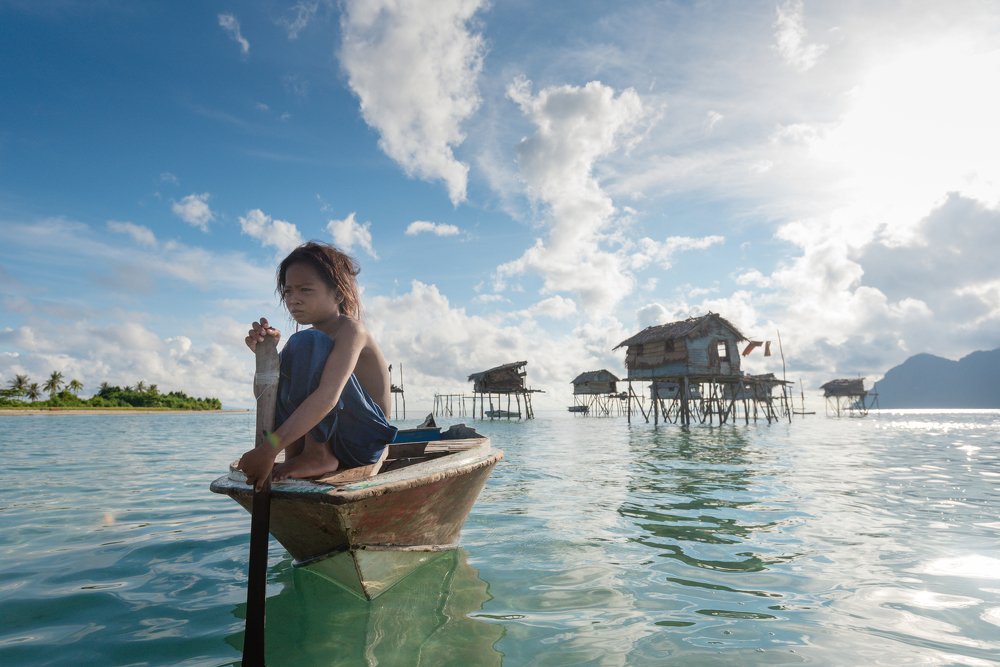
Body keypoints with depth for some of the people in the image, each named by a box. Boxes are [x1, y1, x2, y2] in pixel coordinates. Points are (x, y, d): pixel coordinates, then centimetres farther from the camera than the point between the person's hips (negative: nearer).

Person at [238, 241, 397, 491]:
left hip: (366, 438, -9)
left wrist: (269, 449, -37)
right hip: (332, 439, 9)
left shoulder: (350, 329, -15)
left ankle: (316, 455, -20)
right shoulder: (317, 340, 12)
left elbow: (327, 397, -32)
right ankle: (294, 455, -6)